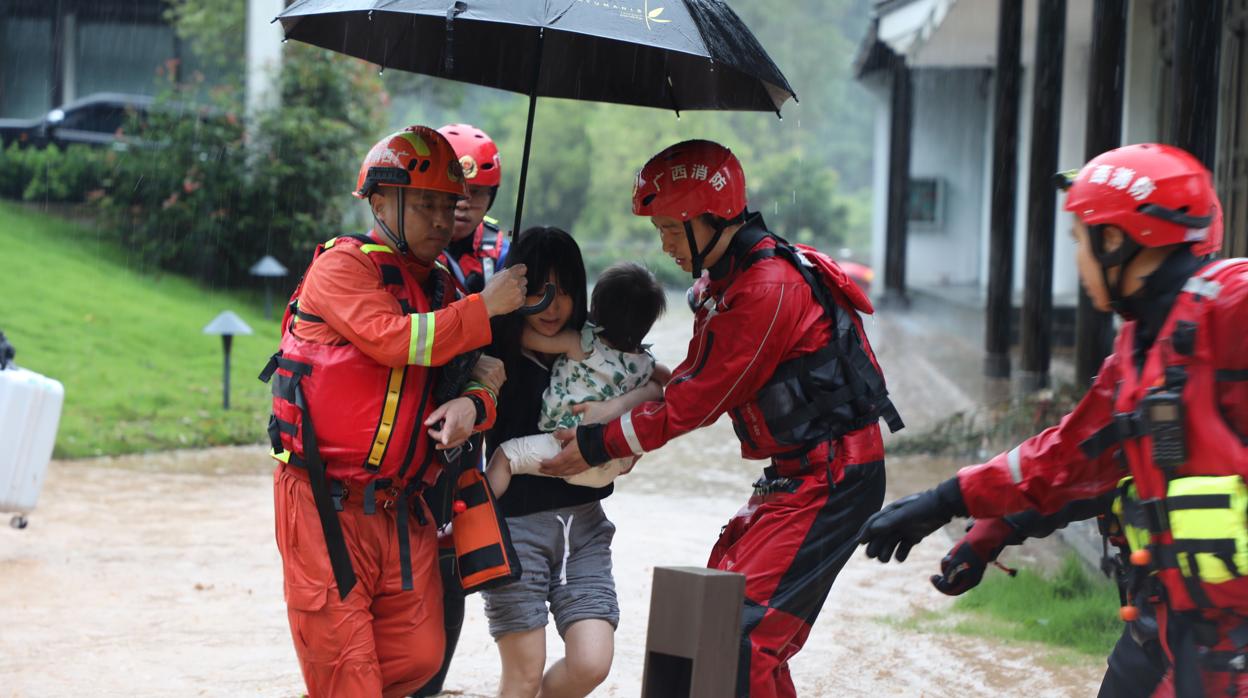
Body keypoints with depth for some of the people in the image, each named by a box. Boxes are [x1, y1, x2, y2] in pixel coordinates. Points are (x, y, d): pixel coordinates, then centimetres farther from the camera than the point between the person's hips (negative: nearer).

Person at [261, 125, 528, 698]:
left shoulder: (438, 290, 16)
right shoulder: (342, 266, -5)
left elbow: (480, 379, 14)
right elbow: (392, 339, -21)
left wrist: (472, 405, -10)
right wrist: (484, 308, -17)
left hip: (399, 510, 7)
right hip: (325, 503, -7)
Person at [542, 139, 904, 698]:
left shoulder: (770, 287, -21)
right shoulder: (721, 281, 11)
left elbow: (701, 396, -19)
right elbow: (696, 381, 12)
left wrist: (603, 444, -12)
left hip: (831, 479, -10)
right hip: (793, 475, 10)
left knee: (739, 631, -16)